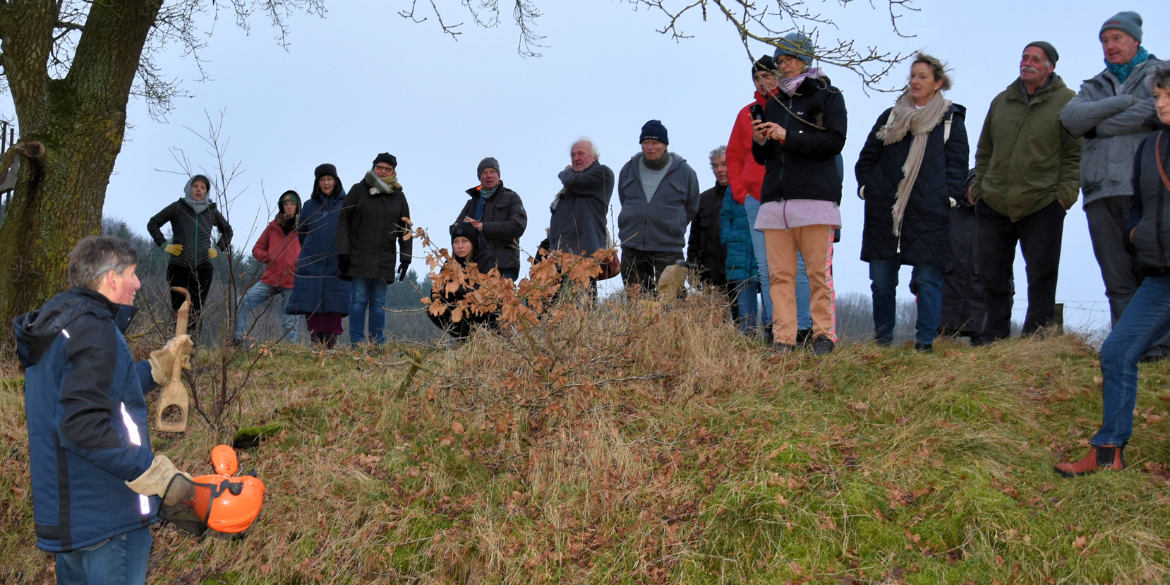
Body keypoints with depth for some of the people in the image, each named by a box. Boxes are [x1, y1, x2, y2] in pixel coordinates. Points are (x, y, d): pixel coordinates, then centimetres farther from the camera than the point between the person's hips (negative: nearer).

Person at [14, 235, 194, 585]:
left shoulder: (55, 322, 11)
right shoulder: (93, 327, -19)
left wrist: (159, 366, 24)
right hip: (108, 514, -10)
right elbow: (83, 423, -28)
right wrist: (159, 475, -28)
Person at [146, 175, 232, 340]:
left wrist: (218, 249, 11)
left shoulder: (212, 211, 8)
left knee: (197, 310, 1)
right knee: (178, 310, -3)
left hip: (204, 269, 2)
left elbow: (227, 231, 24)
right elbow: (153, 224, 8)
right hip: (179, 267, -2)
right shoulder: (178, 207, 2)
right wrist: (164, 245, 0)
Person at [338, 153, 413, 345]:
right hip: (359, 257, -2)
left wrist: (405, 257, 6)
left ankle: (378, 344, 7)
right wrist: (343, 252, -7)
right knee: (359, 299, -4)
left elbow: (405, 229, 13)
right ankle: (356, 342, 0)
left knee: (379, 301, 4)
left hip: (384, 261, 2)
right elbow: (343, 221, 1)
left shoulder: (398, 197, 11)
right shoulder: (358, 190, 3)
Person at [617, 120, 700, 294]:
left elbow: (691, 209, 13)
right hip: (632, 250, 3)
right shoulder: (628, 169, 9)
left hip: (668, 250, -3)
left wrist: (674, 227, 9)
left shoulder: (684, 172, 1)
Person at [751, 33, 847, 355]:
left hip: (815, 195, -5)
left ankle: (824, 335, -2)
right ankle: (783, 339, -2)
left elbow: (835, 141, -6)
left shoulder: (828, 96, 8)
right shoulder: (774, 103, 24)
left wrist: (787, 137, -11)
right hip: (775, 197, 5)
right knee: (779, 274, -2)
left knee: (818, 271, -7)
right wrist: (760, 142, 2)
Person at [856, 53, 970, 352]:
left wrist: (947, 196, -7)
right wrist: (866, 187, 5)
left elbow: (957, 162, 4)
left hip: (928, 214, -3)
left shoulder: (951, 119, 8)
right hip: (884, 211, 3)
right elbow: (867, 157, 17)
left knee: (927, 279, -4)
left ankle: (925, 341, 1)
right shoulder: (890, 116, 16)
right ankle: (882, 340, 14)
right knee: (881, 280, 4)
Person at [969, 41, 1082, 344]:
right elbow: (984, 151, 18)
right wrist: (978, 186, 9)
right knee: (992, 276, 8)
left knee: (1042, 276, 1)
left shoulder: (1067, 101, 0)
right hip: (994, 204, 4)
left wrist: (1065, 193, -12)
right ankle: (993, 337, 18)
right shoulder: (1001, 101, 13)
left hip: (1043, 205, -4)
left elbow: (1076, 153, -4)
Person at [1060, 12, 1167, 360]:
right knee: (1117, 278, 0)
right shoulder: (1095, 86, 25)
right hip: (1101, 191, 4)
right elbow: (1070, 118, 4)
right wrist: (1123, 102, -5)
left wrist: (1099, 125, 1)